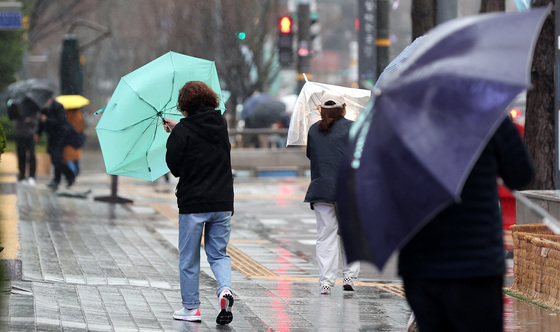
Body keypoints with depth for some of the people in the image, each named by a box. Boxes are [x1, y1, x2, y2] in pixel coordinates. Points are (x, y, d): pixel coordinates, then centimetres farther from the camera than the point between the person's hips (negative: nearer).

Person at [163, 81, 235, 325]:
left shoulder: (182, 131, -11)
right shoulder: (220, 124, 4)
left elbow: (173, 165, -6)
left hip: (193, 203, -4)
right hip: (222, 202, 4)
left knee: (189, 258, 9)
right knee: (218, 253, 15)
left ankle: (191, 307, 13)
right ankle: (225, 288, -12)